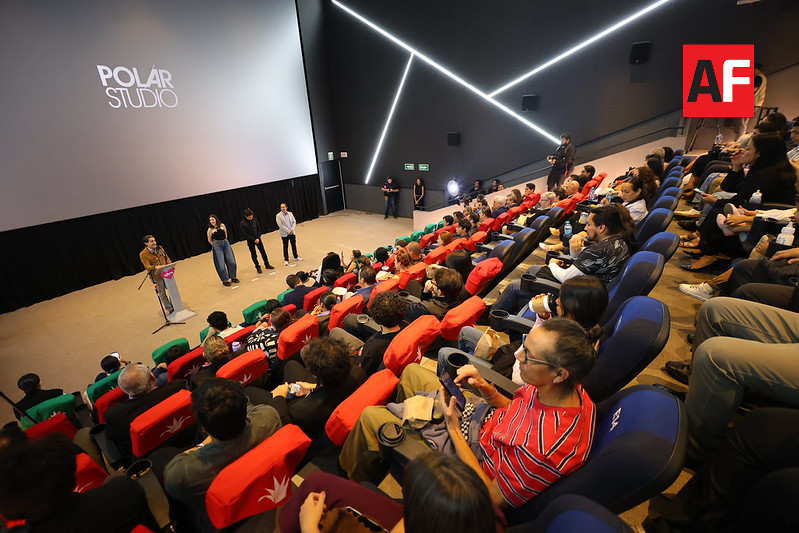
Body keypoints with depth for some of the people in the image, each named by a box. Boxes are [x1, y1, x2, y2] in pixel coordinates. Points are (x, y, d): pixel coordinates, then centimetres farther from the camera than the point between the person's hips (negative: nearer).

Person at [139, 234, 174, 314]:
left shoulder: (160, 248, 5)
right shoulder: (143, 254, -11)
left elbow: (167, 258, 12)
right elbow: (147, 266, -18)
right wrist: (155, 267, -39)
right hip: (156, 277, -5)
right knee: (162, 294, 6)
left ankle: (173, 306, 30)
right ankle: (169, 309, 18)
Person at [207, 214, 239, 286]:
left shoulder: (222, 225, 0)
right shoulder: (210, 230, -5)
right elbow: (209, 240, 7)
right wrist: (215, 245, 9)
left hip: (226, 243, 3)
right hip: (217, 246, -3)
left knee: (231, 262, 2)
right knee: (221, 264, -3)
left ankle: (233, 277, 19)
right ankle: (225, 280, 10)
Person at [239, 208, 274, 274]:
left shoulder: (255, 220, -4)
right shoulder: (242, 224, -13)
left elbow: (259, 229, 1)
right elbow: (245, 234, -13)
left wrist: (258, 238, -11)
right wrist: (254, 240, -15)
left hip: (258, 239, 3)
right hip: (250, 241, -3)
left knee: (263, 252, 9)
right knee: (253, 255, 7)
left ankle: (267, 265, 24)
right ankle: (258, 268, 19)